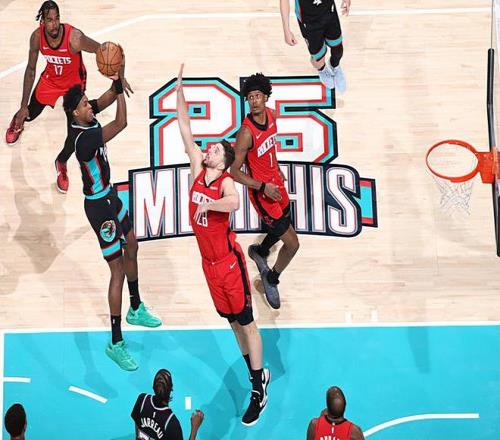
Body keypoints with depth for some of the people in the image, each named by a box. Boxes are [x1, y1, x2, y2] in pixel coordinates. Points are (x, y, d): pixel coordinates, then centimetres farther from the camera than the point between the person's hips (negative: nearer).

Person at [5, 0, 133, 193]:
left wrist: (119, 76, -41)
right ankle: (18, 121, 62)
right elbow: (31, 69, -11)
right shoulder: (37, 37, -25)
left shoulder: (74, 37, -38)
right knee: (29, 114, 21)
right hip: (51, 79, 3)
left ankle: (61, 163, 25)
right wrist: (23, 105, -11)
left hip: (74, 82, -2)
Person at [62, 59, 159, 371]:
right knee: (118, 270, -7)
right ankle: (116, 343, 0)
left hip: (110, 196, 10)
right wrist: (120, 84, -21)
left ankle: (136, 309, 46)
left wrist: (117, 83, -18)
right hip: (98, 205, -10)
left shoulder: (85, 119, -5)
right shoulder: (83, 139, -30)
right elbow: (121, 123, -28)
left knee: (131, 247, 25)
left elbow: (108, 98, 3)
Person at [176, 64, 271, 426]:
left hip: (229, 262, -6)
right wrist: (180, 91, 1)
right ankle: (259, 373, 32)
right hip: (209, 262, 6)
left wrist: (206, 205, -27)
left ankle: (260, 390, 9)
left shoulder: (226, 182, -16)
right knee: (232, 321, 16)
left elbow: (233, 203, -41)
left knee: (246, 322, 2)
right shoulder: (198, 171, 1)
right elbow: (186, 132, 2)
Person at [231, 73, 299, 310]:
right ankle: (271, 280, 22)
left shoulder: (271, 114, -6)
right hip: (262, 192, -8)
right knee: (292, 243, -4)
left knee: (283, 223, 30)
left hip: (275, 181, 8)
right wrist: (263, 187, -25)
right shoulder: (246, 132, -30)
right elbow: (234, 172, -23)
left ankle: (260, 251, 60)